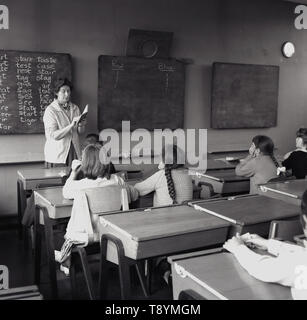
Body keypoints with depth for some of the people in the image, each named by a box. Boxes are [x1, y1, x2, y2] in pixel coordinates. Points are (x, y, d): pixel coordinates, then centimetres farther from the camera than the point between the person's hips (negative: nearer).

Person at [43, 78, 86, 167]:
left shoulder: (75, 108, 10)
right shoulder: (50, 110, -7)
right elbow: (53, 135, -16)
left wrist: (81, 126, -8)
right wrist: (71, 125, -23)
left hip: (74, 153, 4)